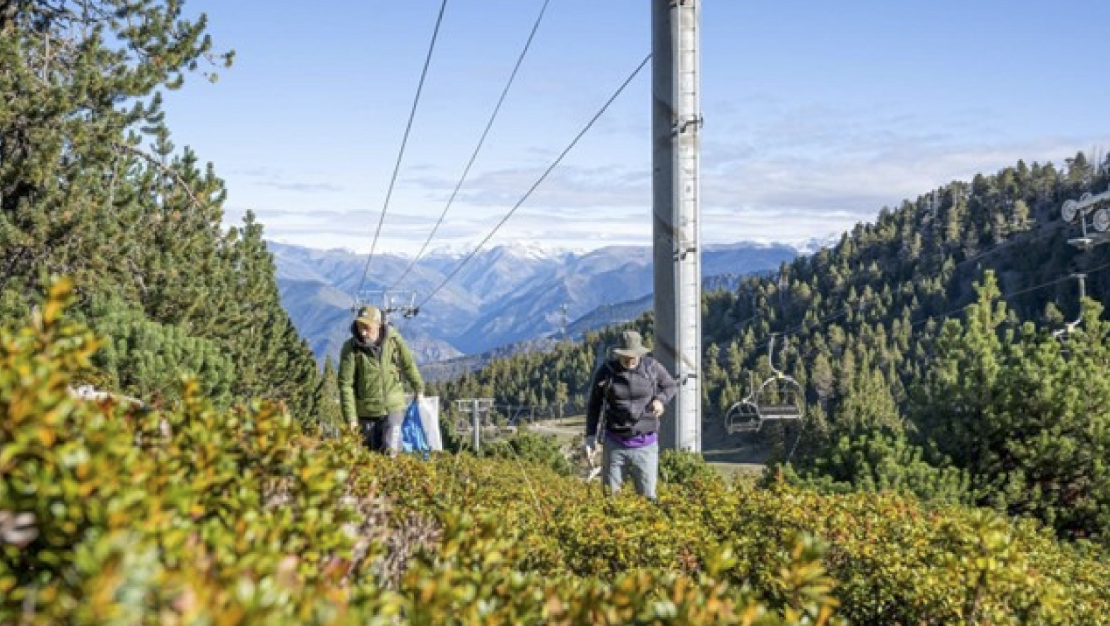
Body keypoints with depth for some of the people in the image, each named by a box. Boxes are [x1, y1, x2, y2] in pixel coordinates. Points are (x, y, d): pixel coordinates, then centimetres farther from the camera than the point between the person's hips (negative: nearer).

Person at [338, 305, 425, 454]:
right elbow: (345, 385, -12)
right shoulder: (350, 348, -13)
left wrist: (419, 389, 21)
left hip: (393, 408, 0)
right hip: (365, 412, 0)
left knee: (390, 452, -12)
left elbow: (409, 365, 9)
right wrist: (350, 418, -14)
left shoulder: (394, 340, -9)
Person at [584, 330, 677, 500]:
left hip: (645, 445, 0)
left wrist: (661, 399, -9)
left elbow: (671, 386, 12)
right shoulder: (605, 371, -6)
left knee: (648, 496, 4)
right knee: (610, 495, 7)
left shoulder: (652, 367, -5)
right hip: (614, 444, 0)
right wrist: (591, 436, 0)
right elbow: (594, 405, 5)